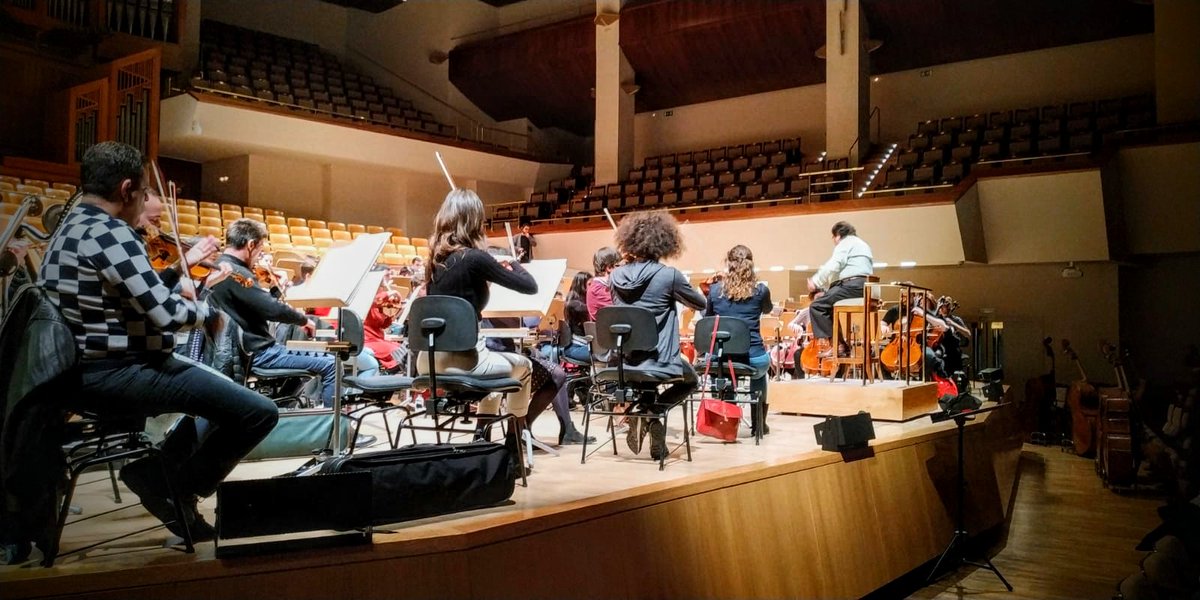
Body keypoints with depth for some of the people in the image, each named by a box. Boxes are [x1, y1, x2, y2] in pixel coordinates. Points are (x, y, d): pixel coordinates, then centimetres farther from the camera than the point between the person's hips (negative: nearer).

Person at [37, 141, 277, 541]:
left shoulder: (73, 226, 14)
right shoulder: (110, 234, -19)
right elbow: (164, 314, -24)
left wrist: (185, 279, 14)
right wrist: (208, 313, -6)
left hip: (88, 370, 11)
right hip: (114, 374, -11)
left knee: (221, 393, 28)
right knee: (259, 413, -18)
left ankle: (161, 471, 22)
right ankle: (174, 488, 1)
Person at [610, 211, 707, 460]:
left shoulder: (618, 275, -1)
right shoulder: (669, 275, -13)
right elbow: (700, 304, 5)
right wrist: (681, 287, 24)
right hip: (659, 361, -5)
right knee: (690, 379, 27)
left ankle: (642, 412, 19)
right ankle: (652, 411, 2)